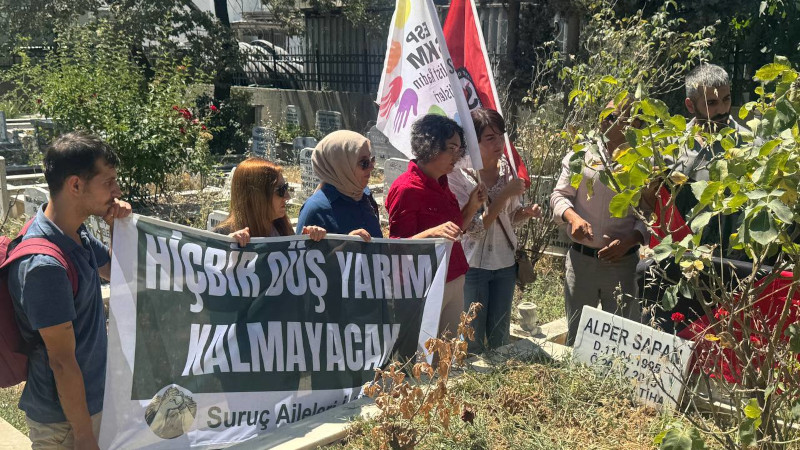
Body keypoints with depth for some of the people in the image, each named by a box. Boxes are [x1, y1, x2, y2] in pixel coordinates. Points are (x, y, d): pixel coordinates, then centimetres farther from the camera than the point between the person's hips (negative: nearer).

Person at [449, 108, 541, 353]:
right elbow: (474, 229, -22)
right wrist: (505, 194, -24)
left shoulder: (506, 167, 0)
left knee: (500, 336, 18)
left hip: (505, 262, 5)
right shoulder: (459, 174, -17)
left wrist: (527, 212, -10)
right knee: (473, 339, 7)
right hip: (473, 265, -5)